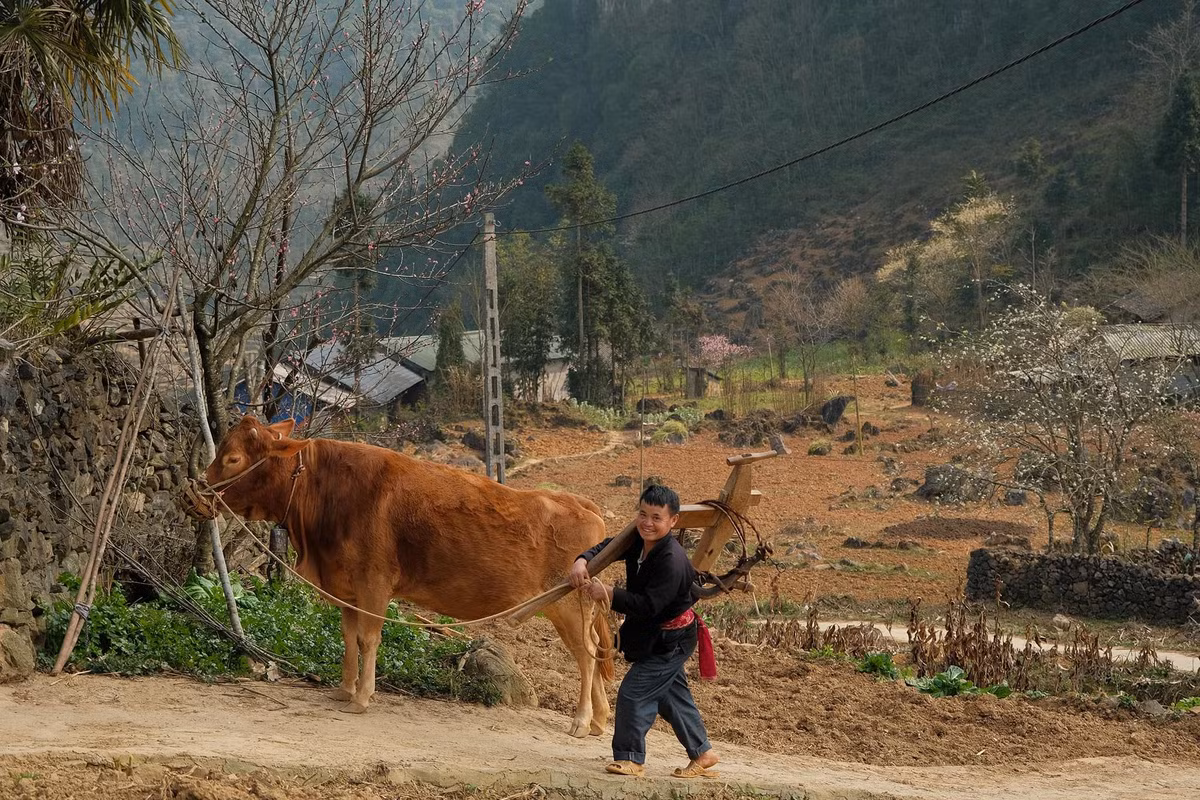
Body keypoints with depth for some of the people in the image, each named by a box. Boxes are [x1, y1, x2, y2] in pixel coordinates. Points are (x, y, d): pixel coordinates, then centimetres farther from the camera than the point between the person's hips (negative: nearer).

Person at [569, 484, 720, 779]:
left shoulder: (672, 561, -30)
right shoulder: (638, 543, -5)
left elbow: (648, 605, -33)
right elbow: (608, 546, 5)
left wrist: (608, 594, -36)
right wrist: (582, 561, -16)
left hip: (670, 641, -9)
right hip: (653, 636, 9)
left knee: (633, 693, -8)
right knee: (673, 695, 18)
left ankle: (629, 757, 5)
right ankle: (702, 753, 31)